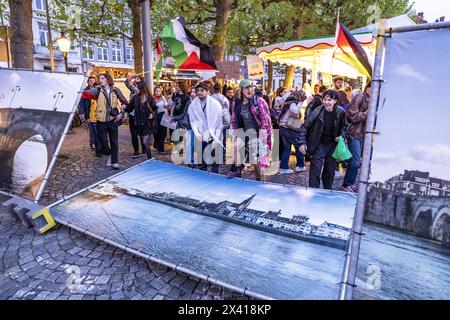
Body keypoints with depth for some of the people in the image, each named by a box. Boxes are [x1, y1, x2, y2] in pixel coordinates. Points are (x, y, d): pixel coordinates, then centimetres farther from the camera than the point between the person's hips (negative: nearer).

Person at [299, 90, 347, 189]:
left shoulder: (340, 112, -7)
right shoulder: (317, 112, -18)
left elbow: (344, 126, 14)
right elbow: (304, 127, -11)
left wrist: (341, 136, -3)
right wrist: (302, 143, -18)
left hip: (332, 144, 4)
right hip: (318, 145, -3)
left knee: (330, 171, 13)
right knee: (315, 171, -9)